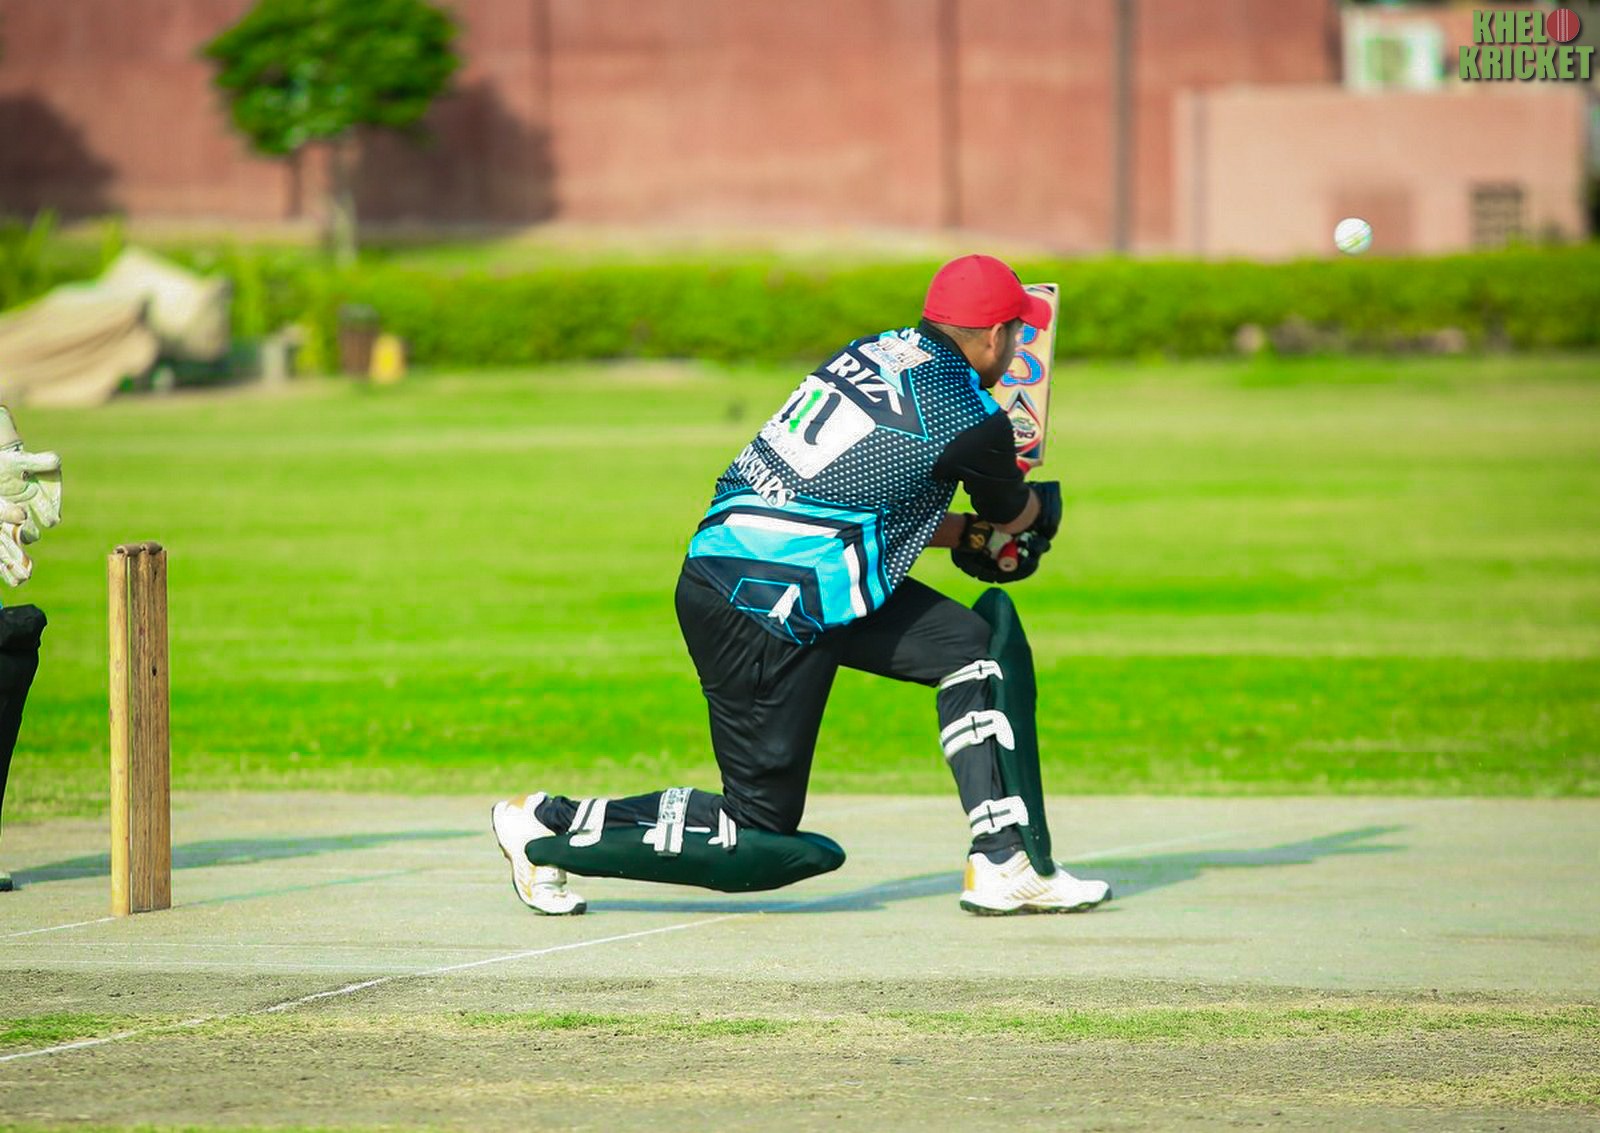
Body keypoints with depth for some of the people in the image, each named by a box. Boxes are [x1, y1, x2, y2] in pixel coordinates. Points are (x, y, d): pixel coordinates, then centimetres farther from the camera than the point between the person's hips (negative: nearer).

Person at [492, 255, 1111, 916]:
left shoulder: (876, 351, 11)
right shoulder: (968, 416, -11)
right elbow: (1016, 515, 10)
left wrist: (970, 532, 26)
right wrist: (1040, 503, 33)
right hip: (763, 621, -9)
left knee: (975, 645, 14)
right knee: (761, 839, 1)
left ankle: (1005, 866, 14)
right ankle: (549, 826, 8)